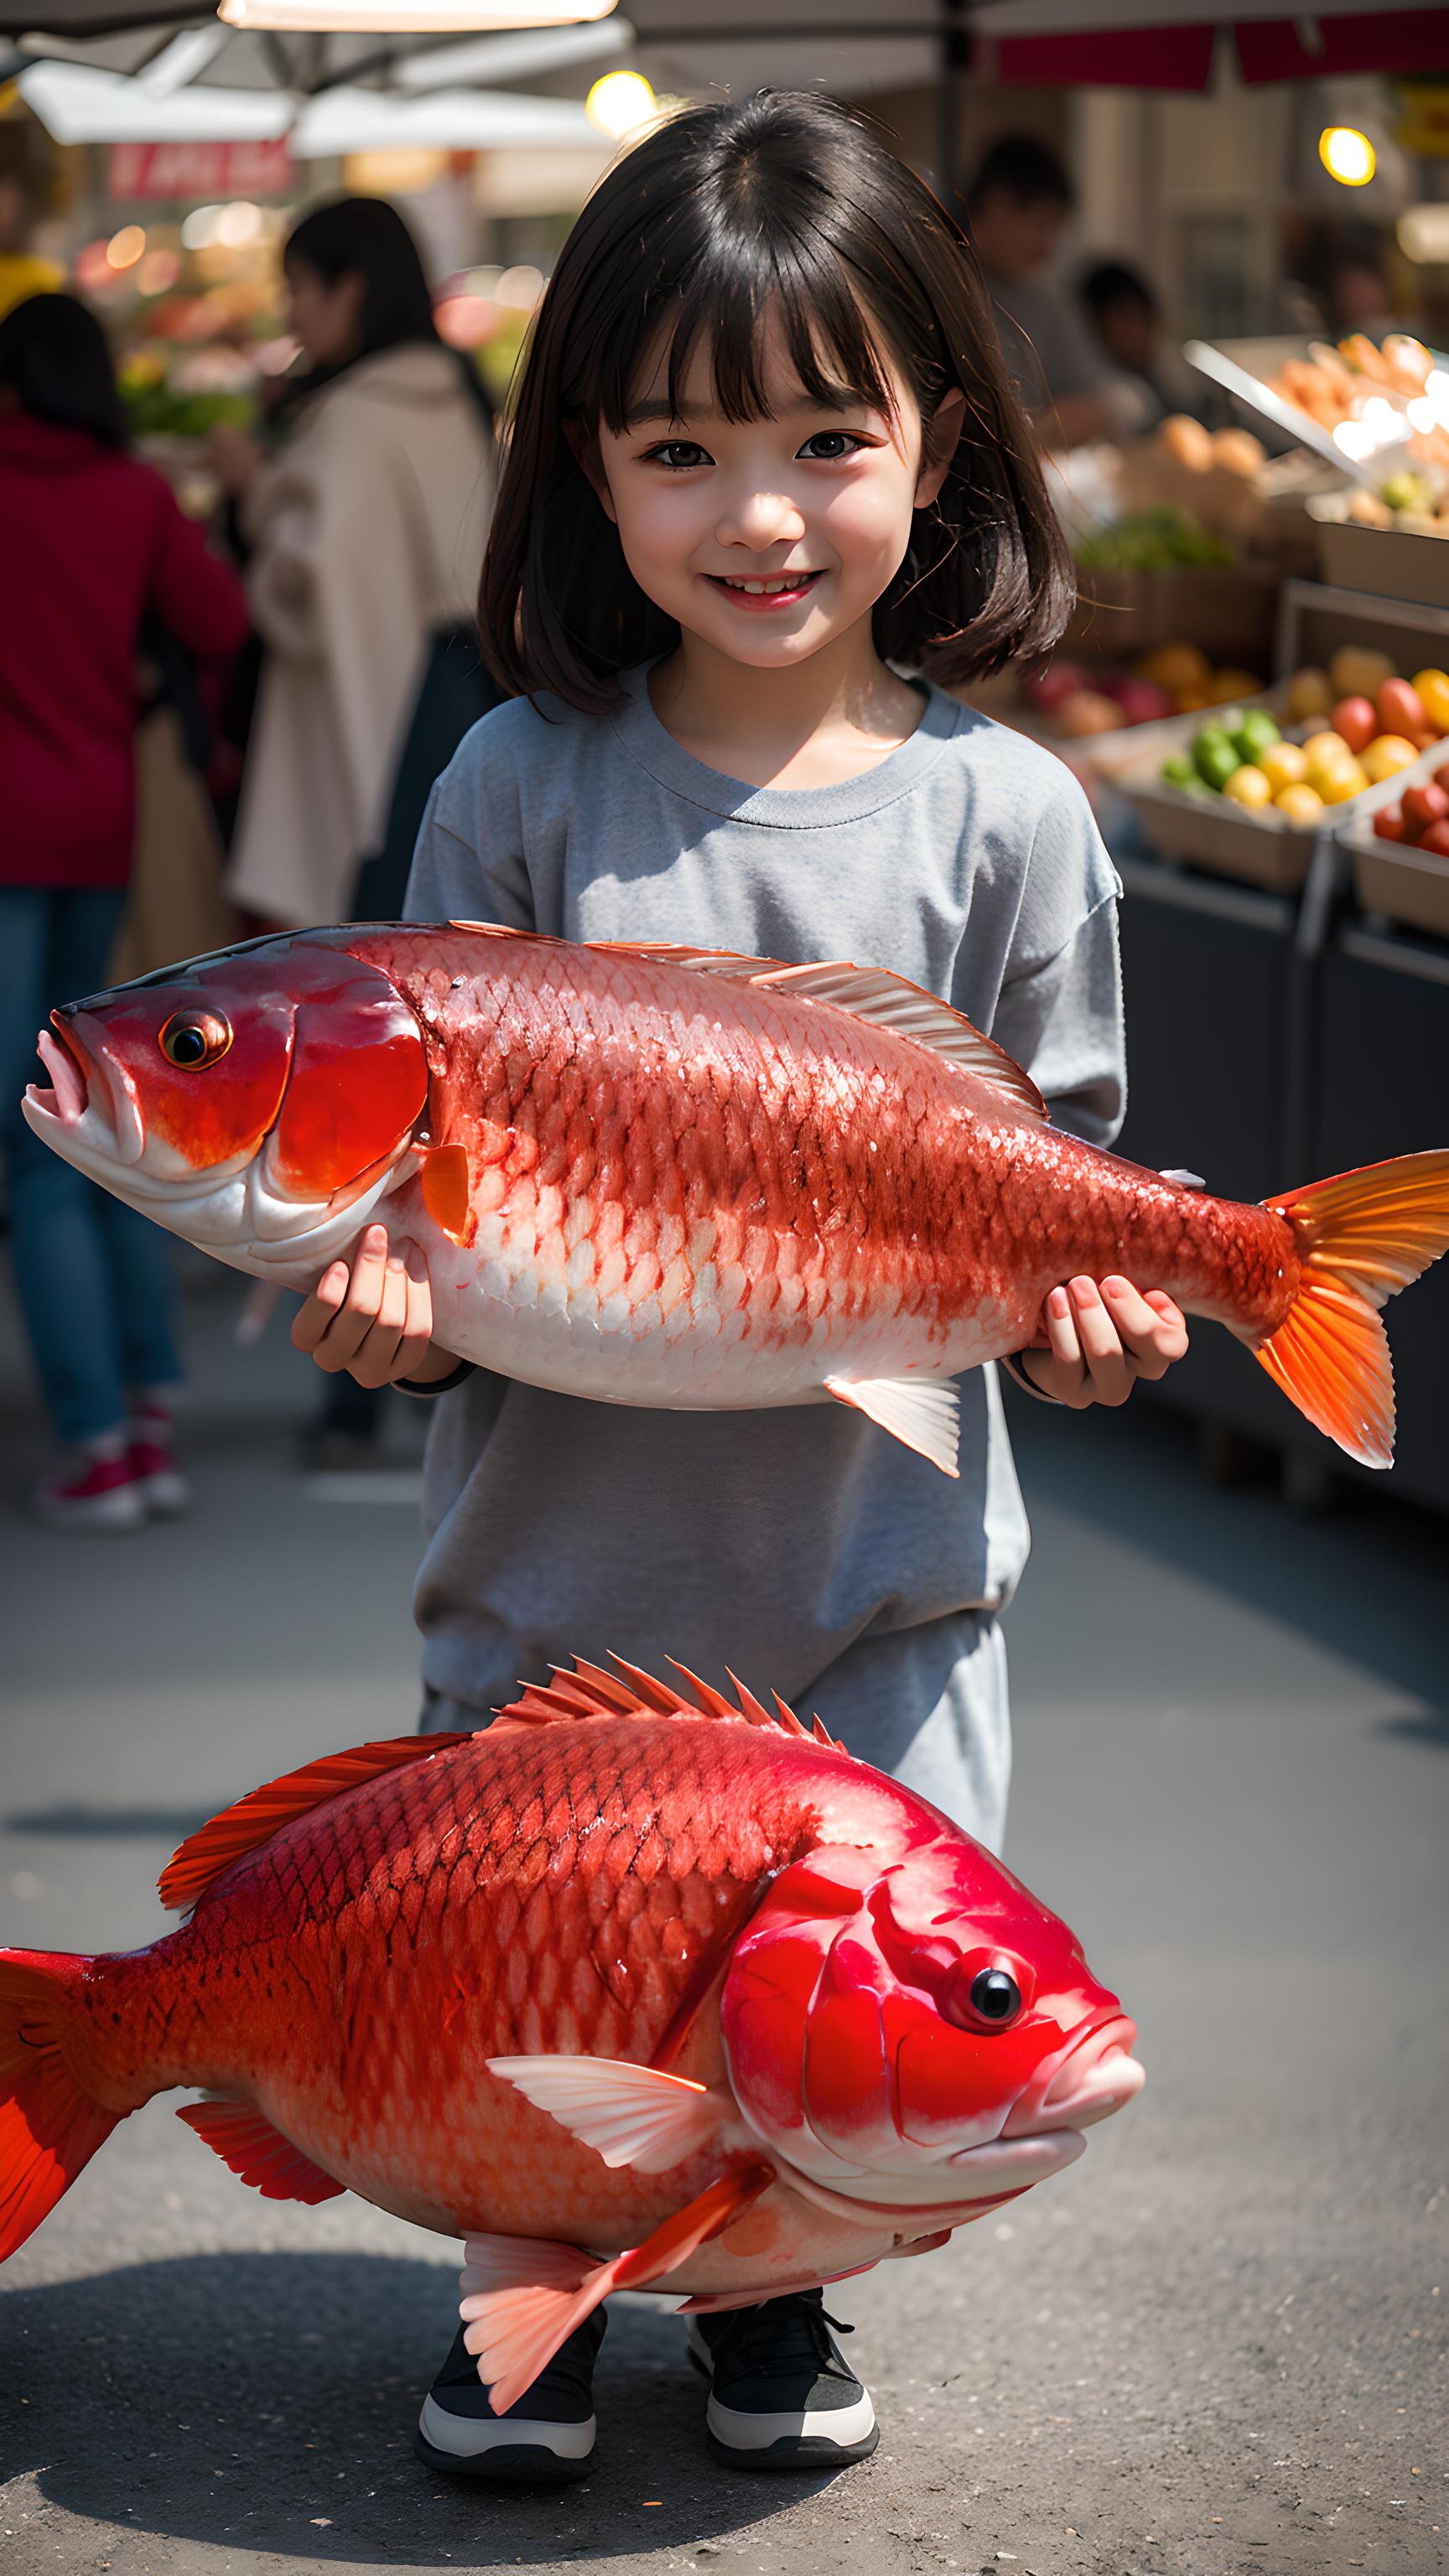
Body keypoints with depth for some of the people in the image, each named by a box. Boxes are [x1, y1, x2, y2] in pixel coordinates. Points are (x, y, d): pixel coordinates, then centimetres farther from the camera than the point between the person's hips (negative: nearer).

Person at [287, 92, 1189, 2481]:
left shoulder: (1004, 813, -5)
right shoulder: (521, 787, -5)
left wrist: (1085, 1298, -16)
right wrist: (388, 1292, -18)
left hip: (882, 1561, 0)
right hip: (565, 1544, 0)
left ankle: (767, 2283, 39)